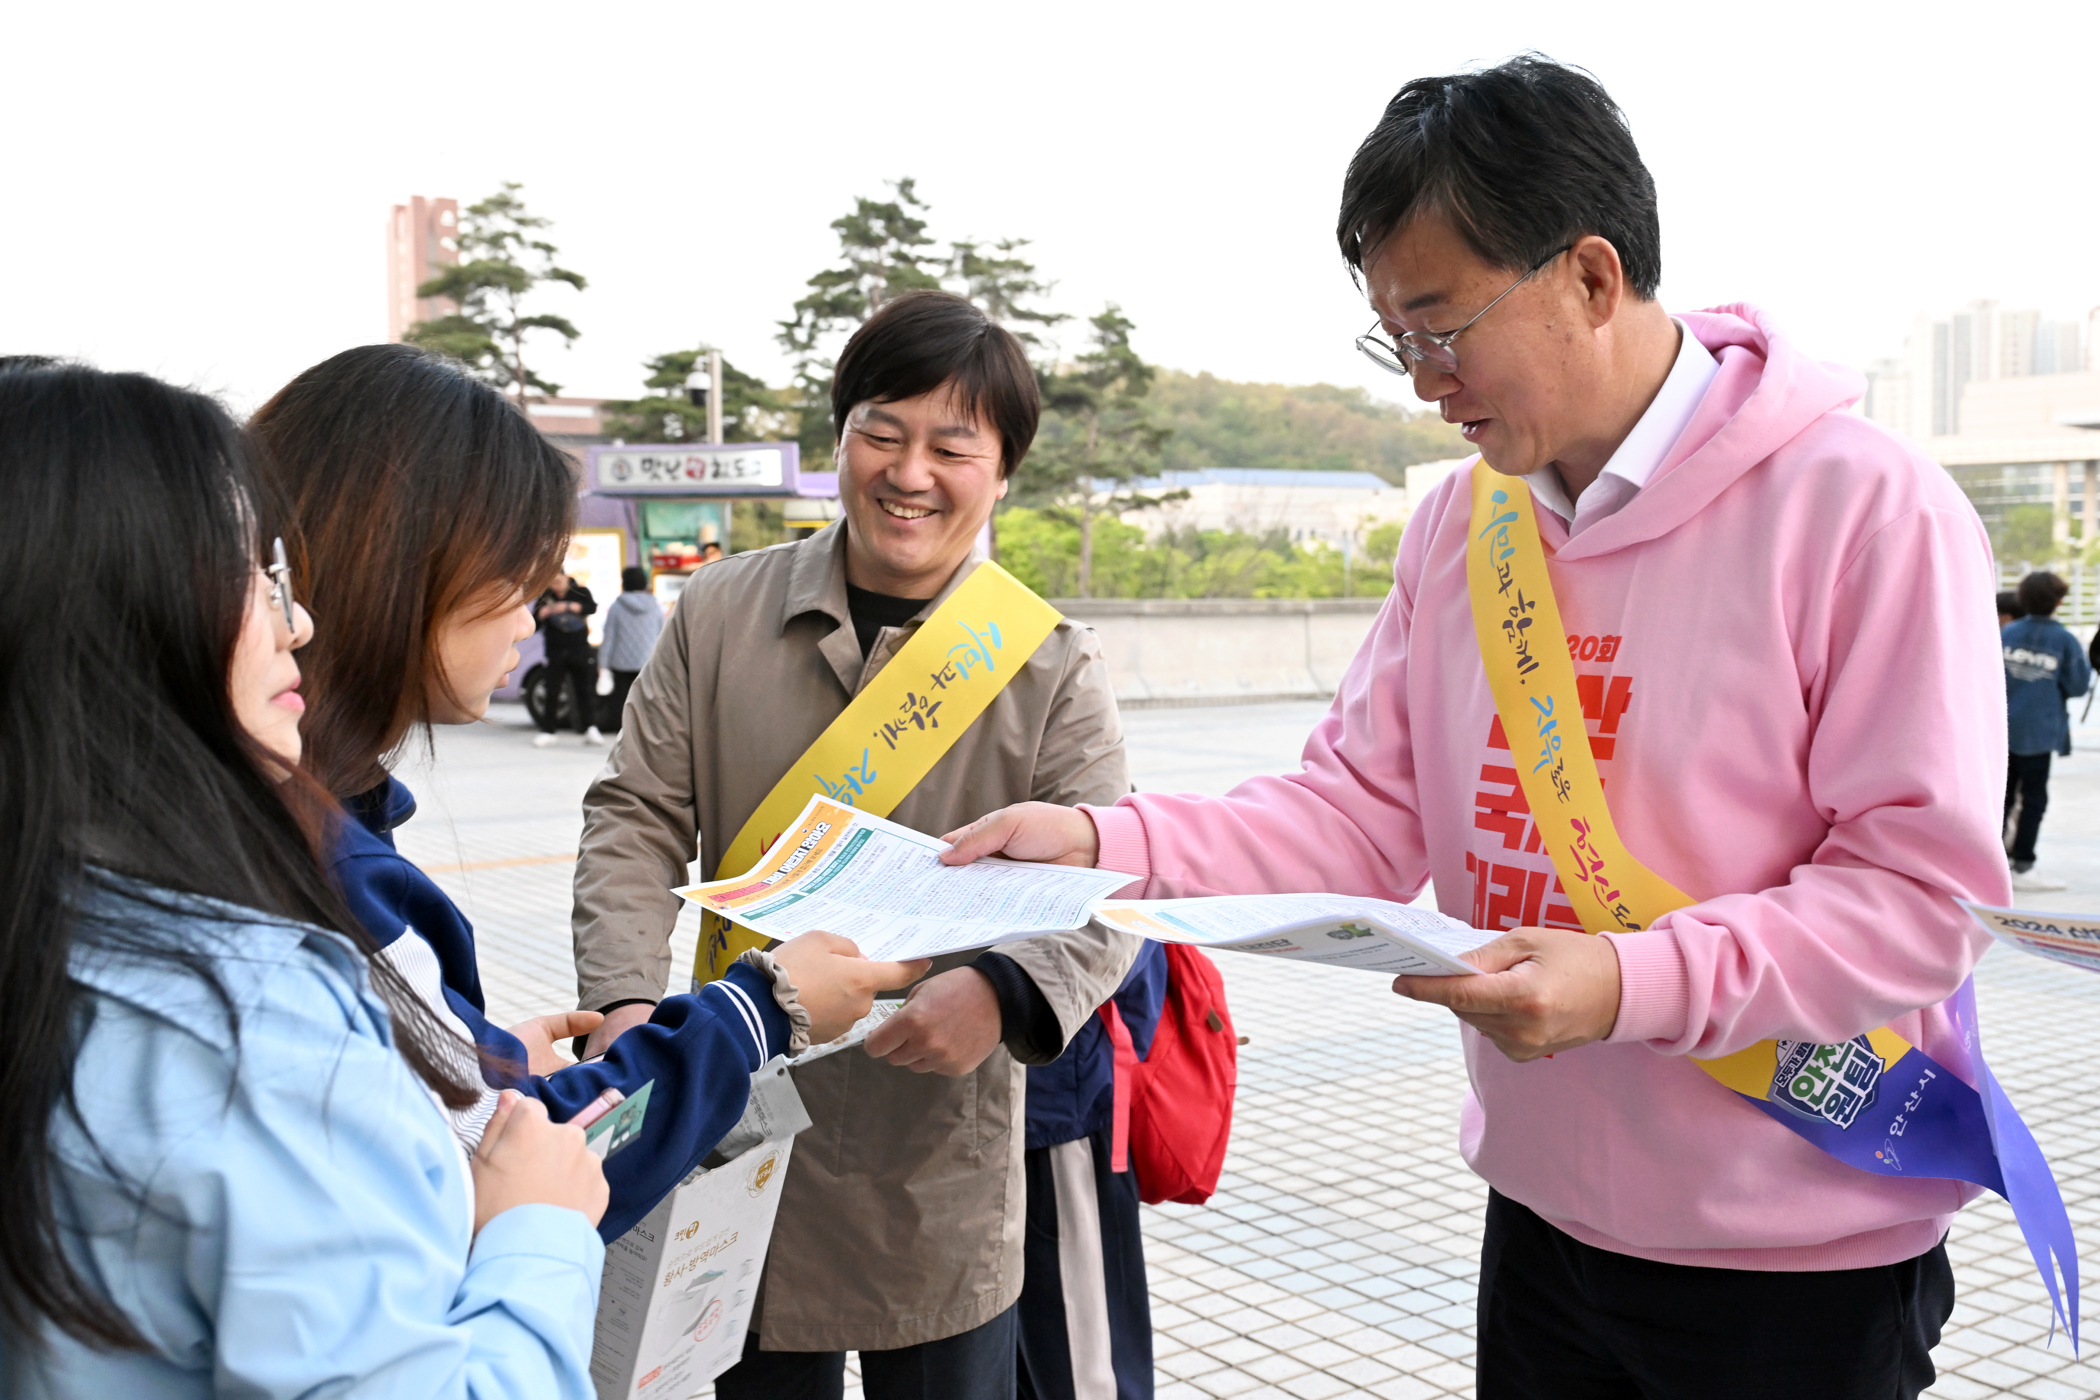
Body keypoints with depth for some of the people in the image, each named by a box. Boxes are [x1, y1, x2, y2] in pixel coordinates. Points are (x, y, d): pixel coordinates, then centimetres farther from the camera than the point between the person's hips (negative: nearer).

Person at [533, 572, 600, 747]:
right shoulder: (545, 597, 3)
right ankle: (547, 731, 5)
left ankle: (590, 729, 4)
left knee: (585, 689, 0)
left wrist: (567, 606, -30)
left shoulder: (580, 591, 0)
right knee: (552, 692, 0)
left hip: (579, 650, -1)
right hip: (555, 652, 1)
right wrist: (541, 613, -21)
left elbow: (592, 607, -18)